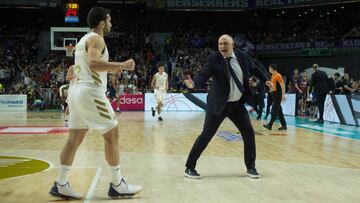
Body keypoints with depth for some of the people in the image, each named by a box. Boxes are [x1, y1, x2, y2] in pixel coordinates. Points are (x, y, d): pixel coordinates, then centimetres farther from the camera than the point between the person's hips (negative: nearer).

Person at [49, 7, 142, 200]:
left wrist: (111, 69, 24)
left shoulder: (83, 39, 22)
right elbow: (94, 63, -25)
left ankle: (60, 185, 9)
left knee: (74, 138, 8)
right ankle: (117, 185, 3)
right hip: (90, 92, -10)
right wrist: (121, 65, -20)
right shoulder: (96, 38, -8)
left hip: (77, 90, 10)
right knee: (112, 134, -2)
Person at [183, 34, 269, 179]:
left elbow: (255, 70, 13)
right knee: (206, 135, -4)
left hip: (238, 104, 4)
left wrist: (266, 80, -1)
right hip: (218, 104, -4)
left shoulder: (242, 57, 0)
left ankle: (250, 167, 24)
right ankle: (189, 167, 7)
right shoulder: (213, 59, -11)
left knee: (249, 133, 5)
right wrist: (194, 83, -42)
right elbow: (203, 75, -22)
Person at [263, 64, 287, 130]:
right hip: (274, 94, 9)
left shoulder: (278, 76, -11)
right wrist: (269, 84, 8)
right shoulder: (273, 76, 15)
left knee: (274, 110, -10)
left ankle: (270, 125, -12)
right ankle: (284, 125, 14)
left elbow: (282, 85, -15)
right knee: (279, 111, 10)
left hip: (278, 94, -9)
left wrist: (283, 95, -20)